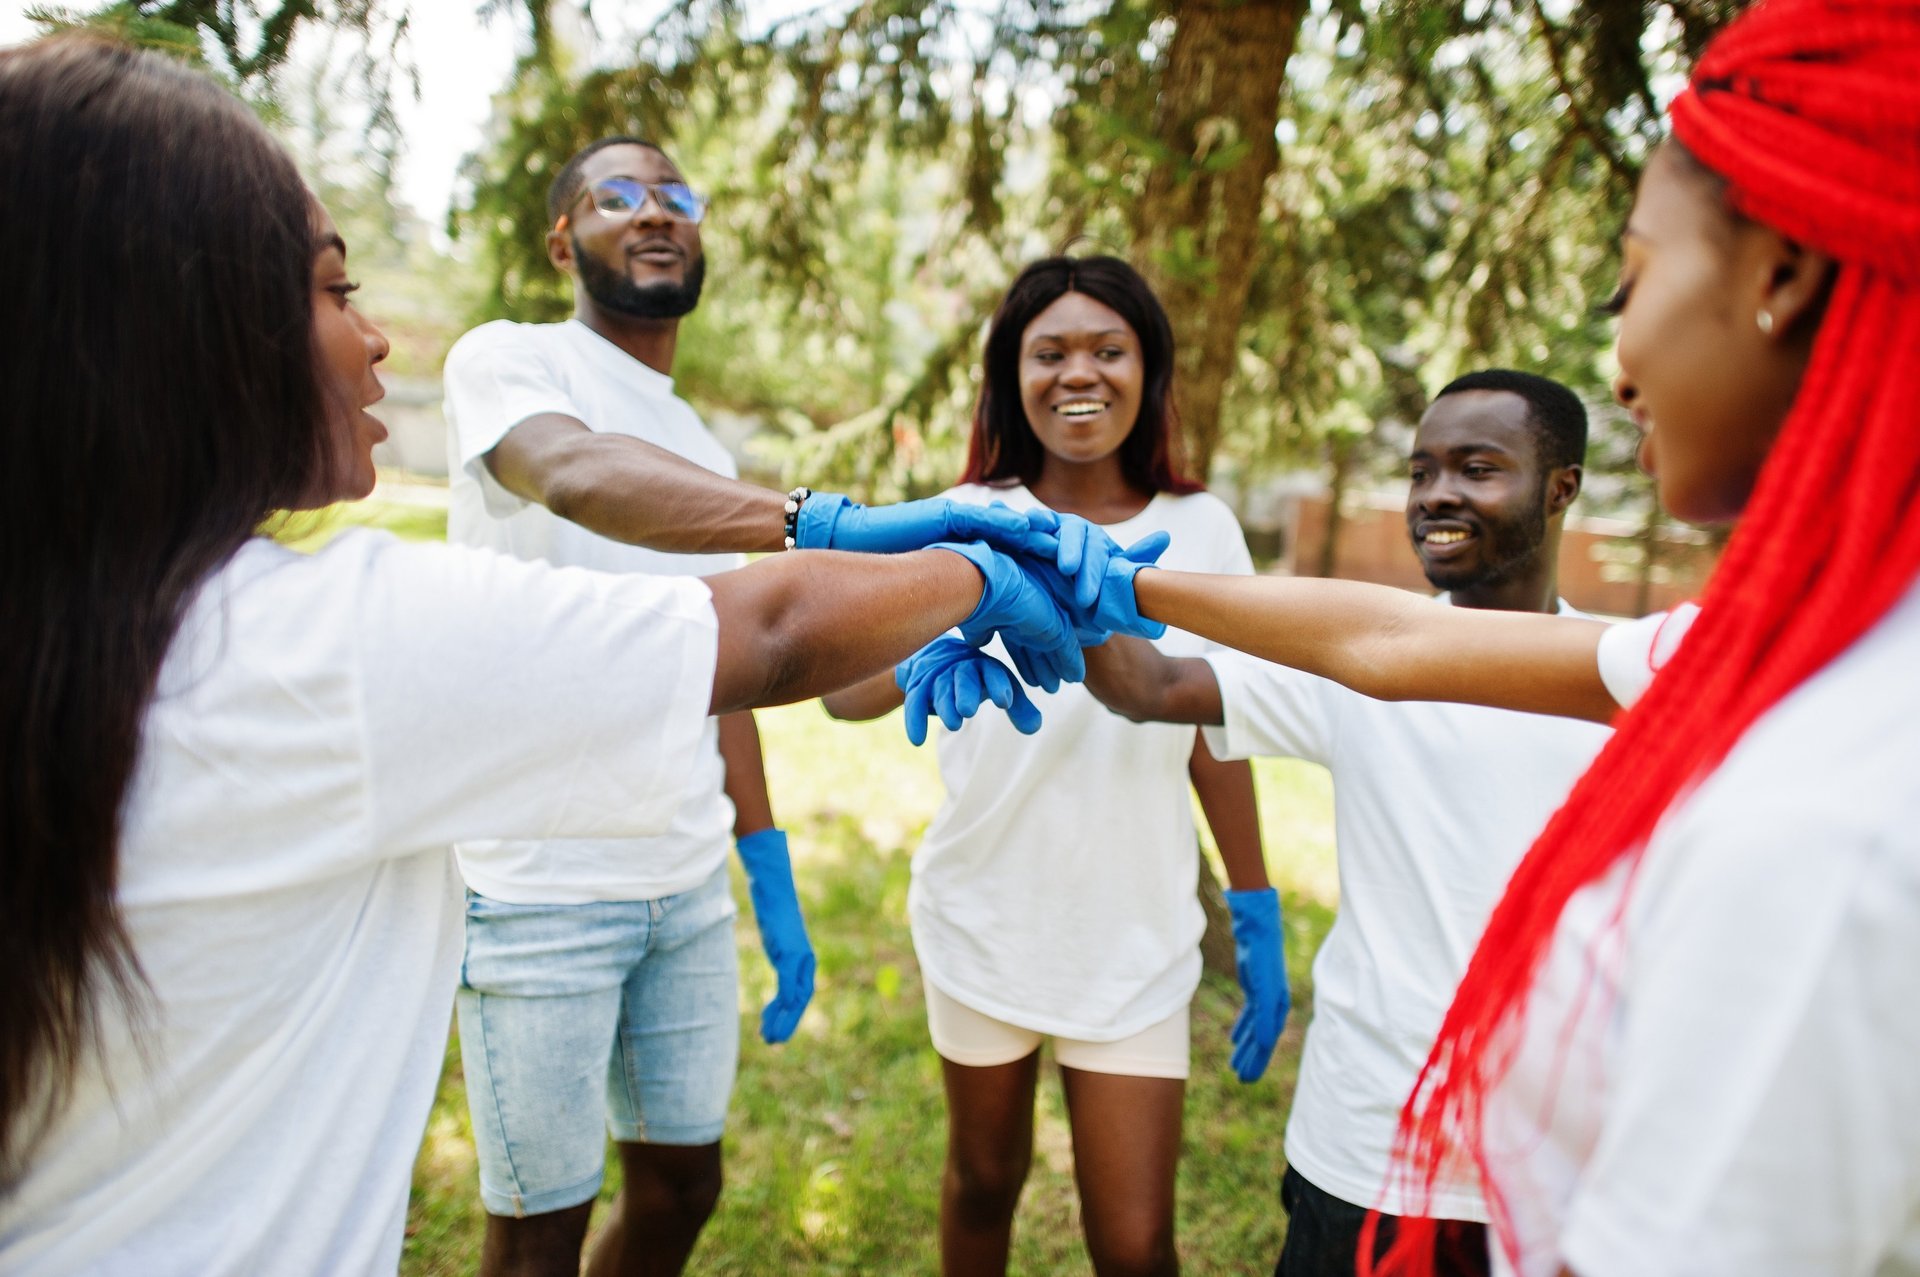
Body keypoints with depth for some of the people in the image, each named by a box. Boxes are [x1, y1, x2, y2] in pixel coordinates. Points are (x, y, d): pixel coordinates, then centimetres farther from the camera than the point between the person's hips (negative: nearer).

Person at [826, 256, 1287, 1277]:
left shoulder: (1201, 530, -3)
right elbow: (846, 689, -22)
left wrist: (1257, 916, 5)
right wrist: (941, 655, -44)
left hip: (1137, 943, 0)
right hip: (984, 918, 0)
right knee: (984, 1178, 20)